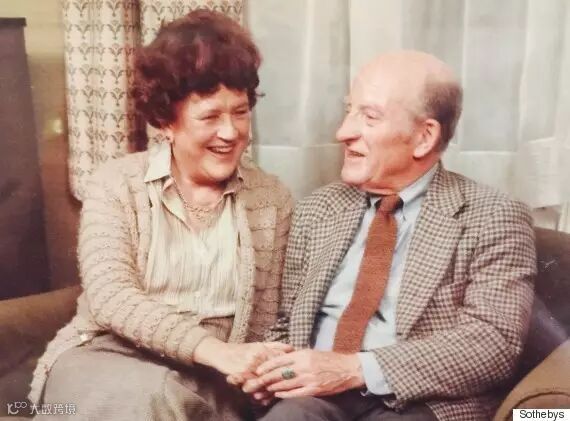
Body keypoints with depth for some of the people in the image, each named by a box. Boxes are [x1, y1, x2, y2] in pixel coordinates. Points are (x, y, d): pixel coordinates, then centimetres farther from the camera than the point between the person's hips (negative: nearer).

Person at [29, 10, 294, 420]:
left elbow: (266, 316, 5)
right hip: (107, 357, -1)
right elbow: (109, 297, -15)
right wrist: (215, 349, -27)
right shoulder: (116, 183, -2)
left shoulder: (272, 198, 3)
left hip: (211, 379, 1)